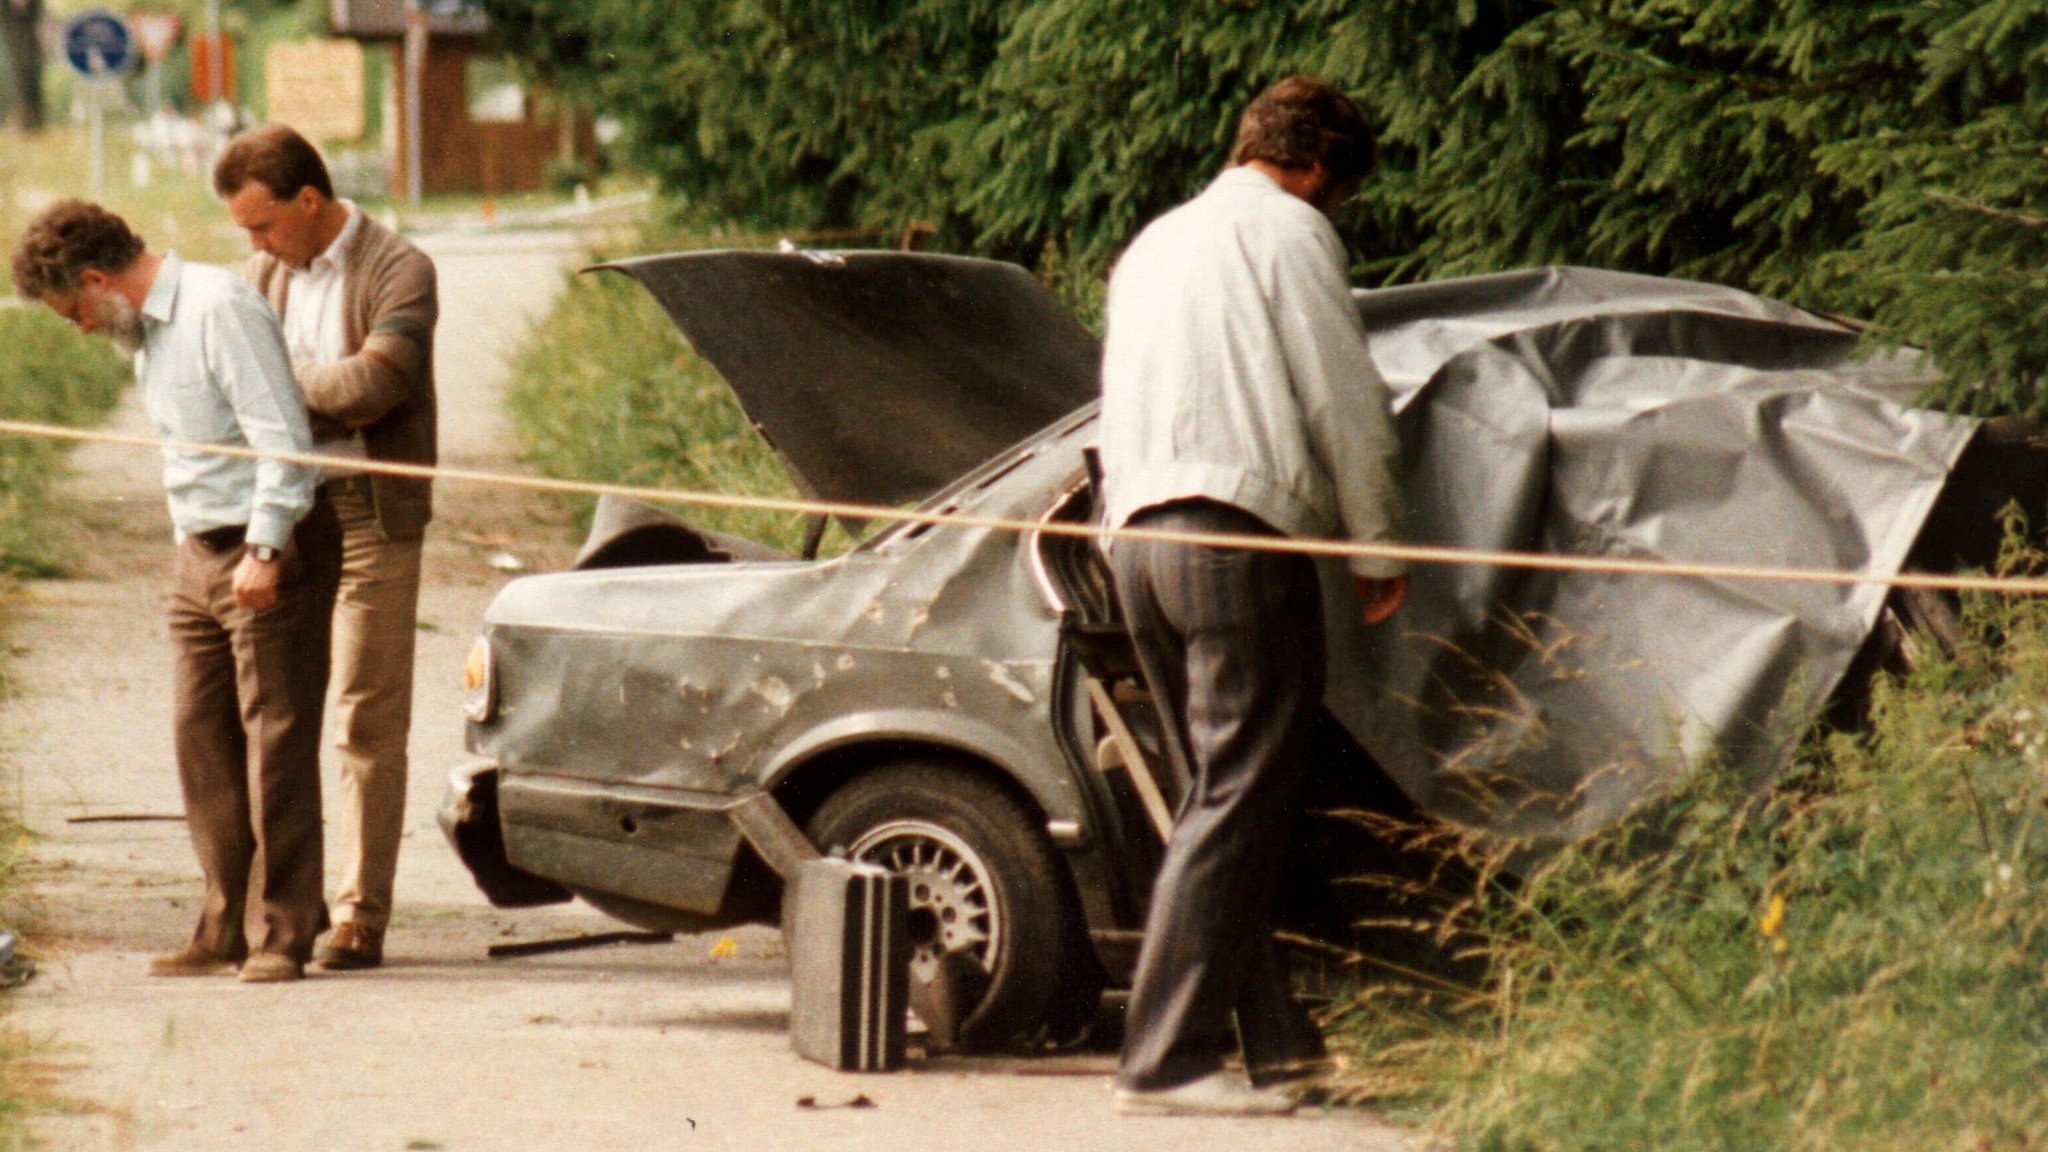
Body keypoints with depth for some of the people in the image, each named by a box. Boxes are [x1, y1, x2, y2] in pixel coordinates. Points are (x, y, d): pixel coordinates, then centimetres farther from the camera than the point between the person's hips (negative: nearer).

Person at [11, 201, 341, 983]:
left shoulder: (222, 309, -15)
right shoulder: (146, 330, 15)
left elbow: (283, 437, -20)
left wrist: (266, 550, -23)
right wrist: (194, 541, 14)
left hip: (269, 547, -9)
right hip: (200, 554, 9)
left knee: (275, 735, -7)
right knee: (202, 736, 7)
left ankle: (287, 931, -4)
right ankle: (224, 927, 11)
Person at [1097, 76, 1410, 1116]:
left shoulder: (1154, 243, 25)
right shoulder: (1286, 229, 0)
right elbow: (1344, 403, -4)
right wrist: (1376, 549, 4)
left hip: (1138, 532, 9)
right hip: (1241, 531, -9)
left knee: (1222, 796, 14)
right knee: (1238, 804, -9)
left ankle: (1276, 1038, 16)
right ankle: (1165, 1060, -14)